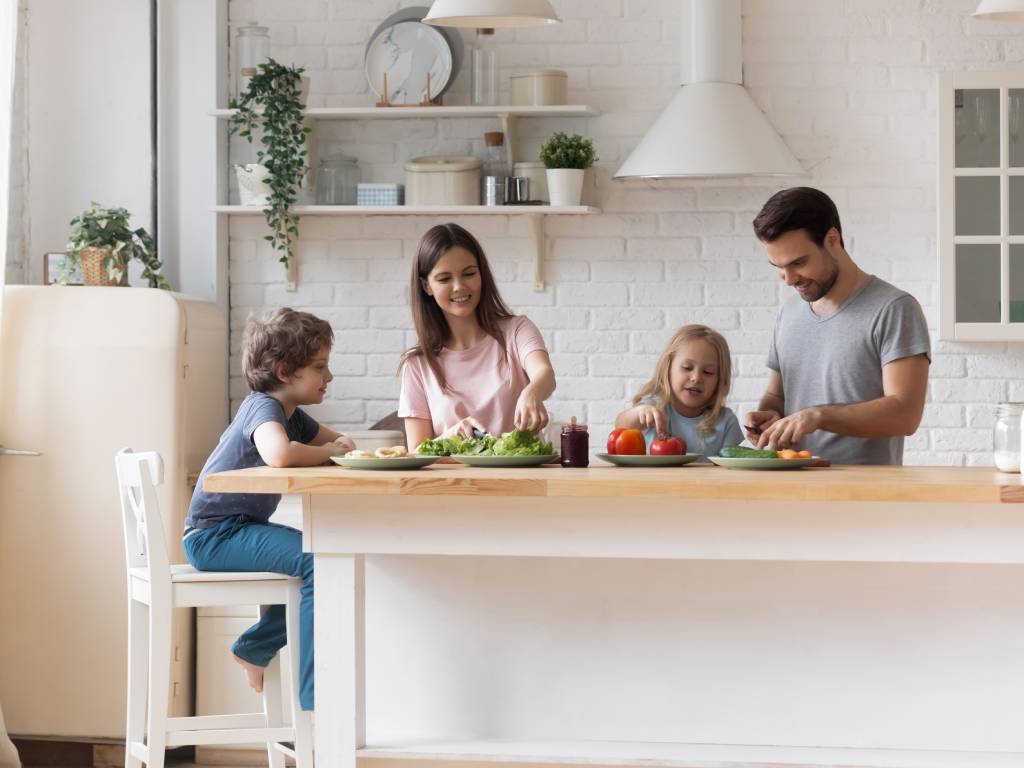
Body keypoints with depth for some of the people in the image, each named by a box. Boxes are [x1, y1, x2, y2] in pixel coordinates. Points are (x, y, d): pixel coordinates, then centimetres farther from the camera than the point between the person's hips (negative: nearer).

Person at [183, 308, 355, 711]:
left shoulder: (292, 415, 12)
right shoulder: (263, 407, -18)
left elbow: (334, 439, 24)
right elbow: (279, 454, -40)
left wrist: (342, 444, -2)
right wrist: (328, 452, -20)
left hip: (239, 530, 11)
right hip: (214, 535, -11)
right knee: (317, 561, -25)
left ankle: (255, 648, 24)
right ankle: (315, 702, -23)